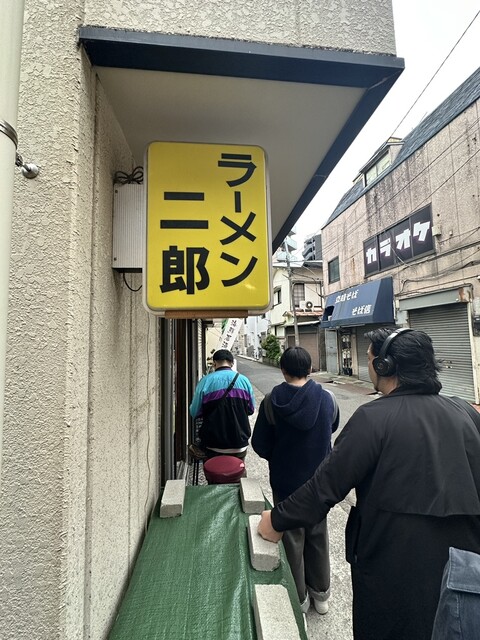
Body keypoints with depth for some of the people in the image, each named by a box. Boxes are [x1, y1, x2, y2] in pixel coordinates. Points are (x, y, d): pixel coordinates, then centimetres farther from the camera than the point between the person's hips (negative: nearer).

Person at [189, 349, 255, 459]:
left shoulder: (206, 381, -12)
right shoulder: (244, 380, -3)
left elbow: (194, 412, -6)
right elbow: (251, 409, 7)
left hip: (214, 447, -2)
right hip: (240, 445, 3)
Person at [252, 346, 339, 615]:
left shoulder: (272, 402, -21)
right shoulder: (327, 398, -16)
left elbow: (260, 444, -13)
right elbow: (332, 428, 4)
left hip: (285, 482, -2)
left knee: (292, 538, 20)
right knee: (318, 536, 24)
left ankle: (299, 598, 38)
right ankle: (321, 593, 43)